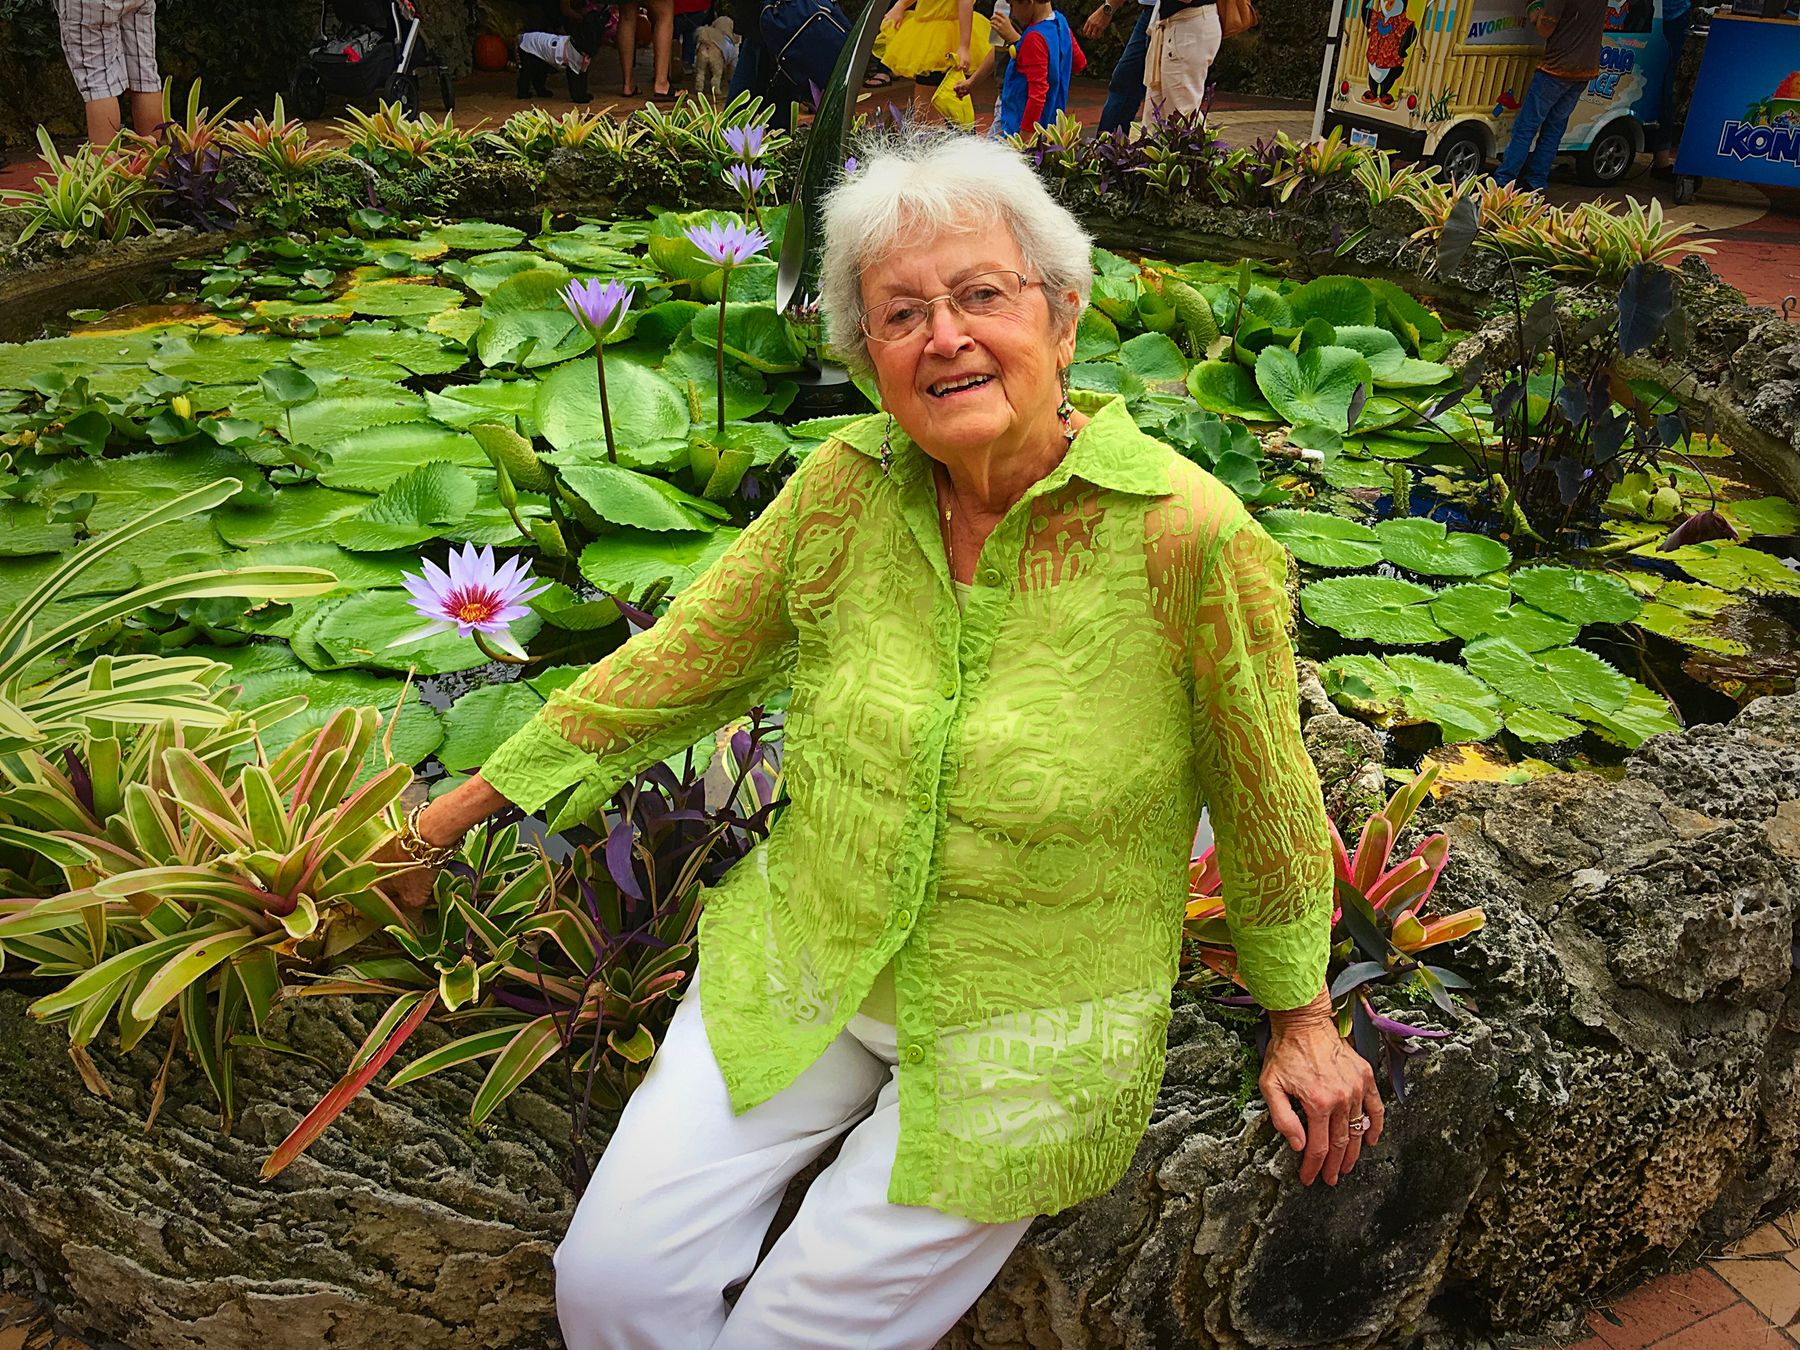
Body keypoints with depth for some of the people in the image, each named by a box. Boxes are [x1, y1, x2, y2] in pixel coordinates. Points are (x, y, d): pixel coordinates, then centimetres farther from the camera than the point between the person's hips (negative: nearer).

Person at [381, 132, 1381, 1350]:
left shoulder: (1187, 534, -20)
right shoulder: (846, 487, -9)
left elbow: (1267, 794, -6)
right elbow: (684, 662, 2)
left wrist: (1302, 1018, 6)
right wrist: (464, 807, 7)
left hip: (1024, 1039, -3)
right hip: (801, 964, 4)